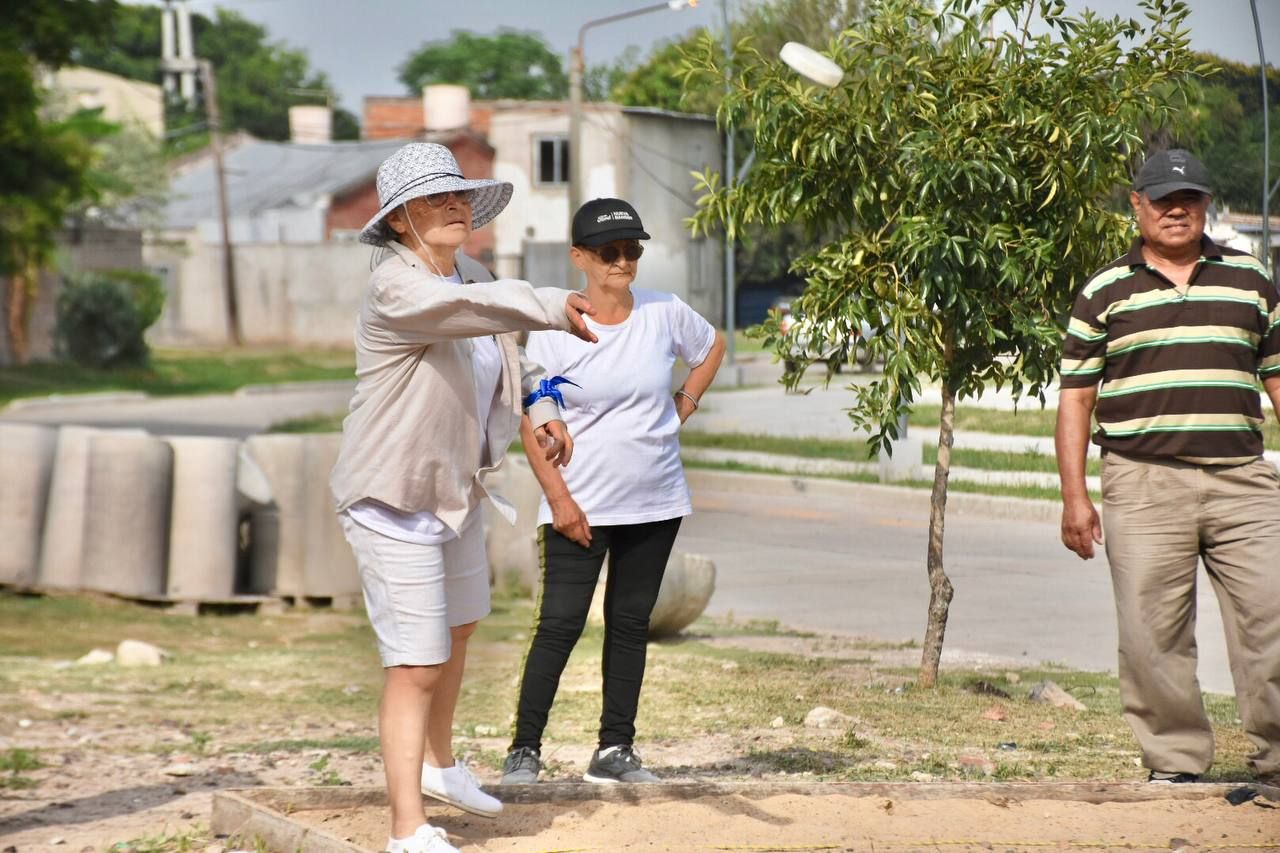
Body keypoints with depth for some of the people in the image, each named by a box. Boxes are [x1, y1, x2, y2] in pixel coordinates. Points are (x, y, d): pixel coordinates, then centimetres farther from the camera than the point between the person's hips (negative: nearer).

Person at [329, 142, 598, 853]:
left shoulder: (470, 277, 4)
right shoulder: (394, 288, -23)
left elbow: (508, 361, 22)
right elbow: (463, 308, -44)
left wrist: (540, 410, 3)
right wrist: (552, 307, -59)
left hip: (457, 493, 10)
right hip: (394, 503, -10)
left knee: (457, 631, 28)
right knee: (416, 665, -11)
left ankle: (439, 765, 51)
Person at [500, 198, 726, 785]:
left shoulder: (665, 314, 0)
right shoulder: (553, 329, -9)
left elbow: (711, 347, 22)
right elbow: (532, 420, -7)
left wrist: (683, 405, 9)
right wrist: (558, 499, -13)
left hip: (655, 502, 4)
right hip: (579, 506, -4)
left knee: (630, 623, 9)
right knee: (560, 623, -8)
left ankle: (615, 750, 14)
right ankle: (525, 748, -1)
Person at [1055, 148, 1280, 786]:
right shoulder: (1105, 293, 9)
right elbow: (1075, 398, 9)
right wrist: (1074, 497, 1)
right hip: (1143, 484, -1)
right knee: (1152, 636, -2)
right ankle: (1175, 763, 10)